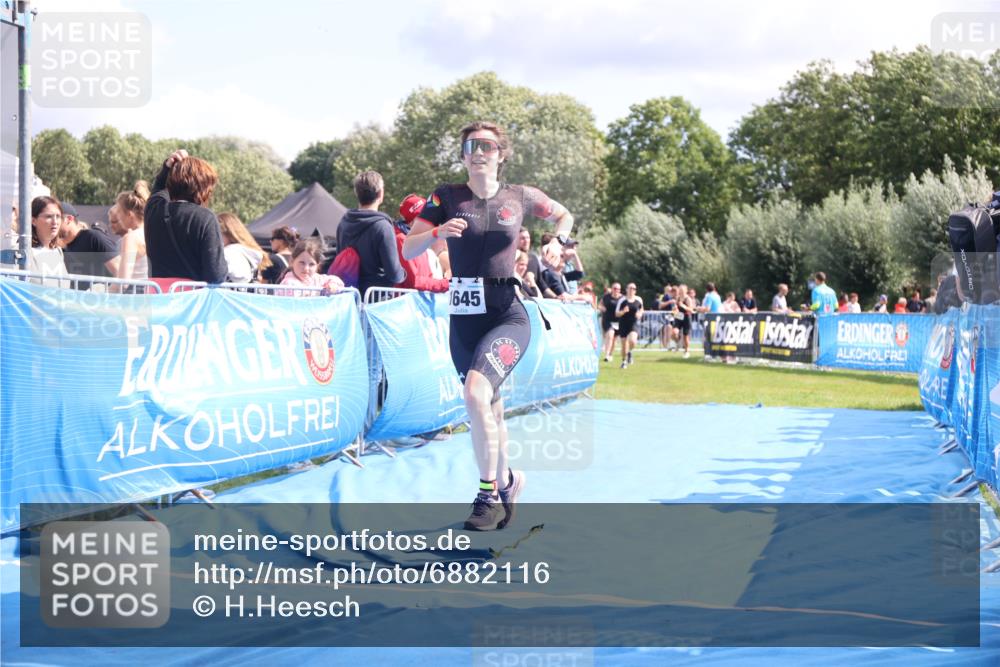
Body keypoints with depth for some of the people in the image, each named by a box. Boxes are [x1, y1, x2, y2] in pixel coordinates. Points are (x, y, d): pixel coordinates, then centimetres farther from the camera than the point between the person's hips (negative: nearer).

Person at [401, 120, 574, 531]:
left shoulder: (520, 198, 2)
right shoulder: (447, 197, 2)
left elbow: (564, 216, 21)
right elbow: (407, 250, -2)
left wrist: (557, 242, 0)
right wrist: (437, 232, -21)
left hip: (508, 316, -3)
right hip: (463, 319, 3)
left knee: (475, 393, -24)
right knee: (489, 411, 13)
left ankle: (489, 493, -12)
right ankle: (506, 481, 37)